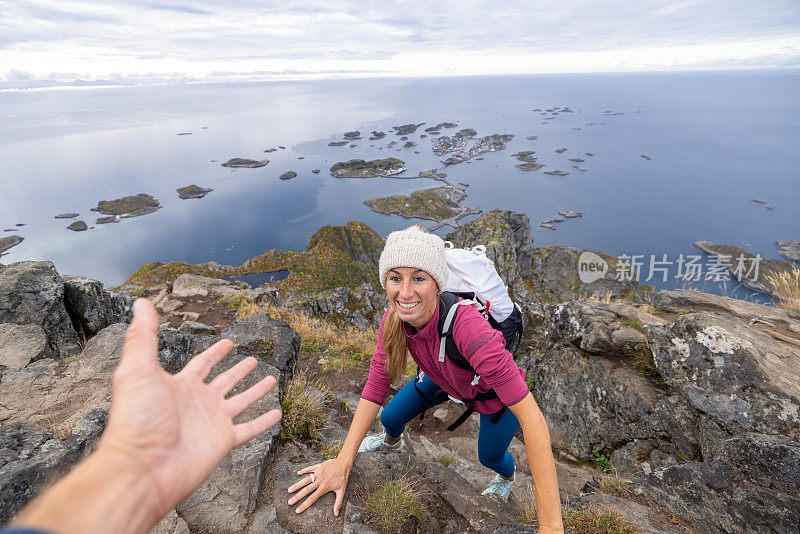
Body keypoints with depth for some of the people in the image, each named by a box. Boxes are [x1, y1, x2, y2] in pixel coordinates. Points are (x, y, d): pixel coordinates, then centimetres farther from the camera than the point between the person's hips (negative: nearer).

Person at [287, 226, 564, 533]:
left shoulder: (466, 326, -46)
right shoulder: (393, 320, -27)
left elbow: (531, 418, -44)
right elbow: (376, 386, -17)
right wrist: (342, 462, -20)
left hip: (494, 392, -3)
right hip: (443, 379, 4)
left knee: (490, 456, 20)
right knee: (390, 418, 11)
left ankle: (508, 475, 61)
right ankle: (391, 442, 52)